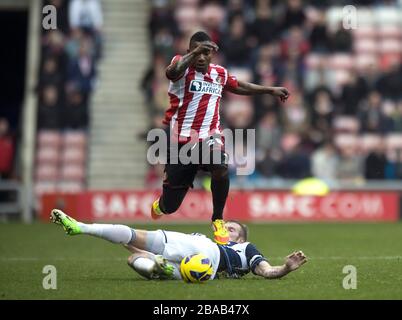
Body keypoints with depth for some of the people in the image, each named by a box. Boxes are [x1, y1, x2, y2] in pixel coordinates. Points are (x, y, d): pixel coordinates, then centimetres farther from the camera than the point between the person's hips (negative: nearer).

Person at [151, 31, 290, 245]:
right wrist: (194, 52, -39)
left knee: (220, 167, -34)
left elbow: (239, 87, 31)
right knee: (170, 206, 4)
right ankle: (159, 205, 45)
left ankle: (218, 220, -12)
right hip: (180, 138, -3)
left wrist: (271, 90, 36)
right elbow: (172, 71, -31)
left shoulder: (220, 74, 11)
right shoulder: (183, 67, -6)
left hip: (209, 136, 3)